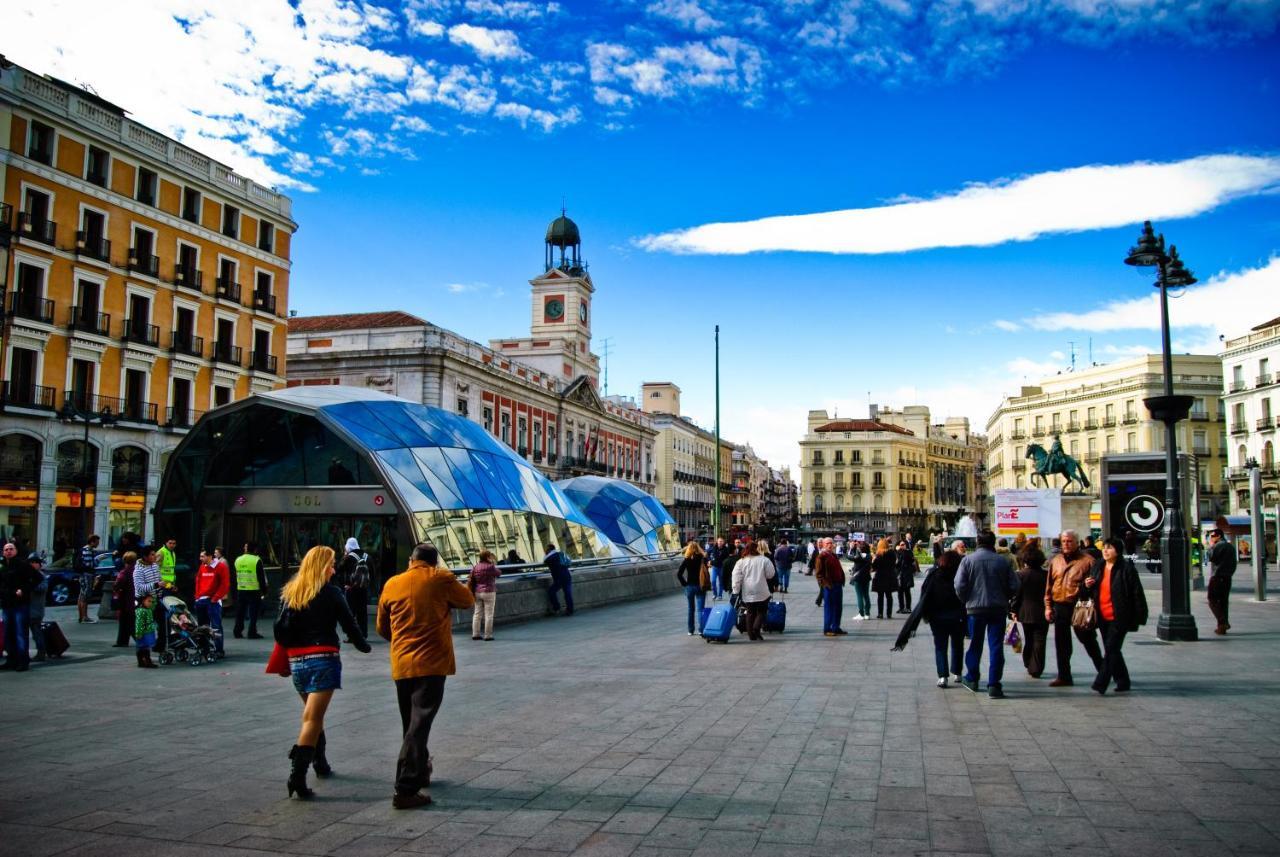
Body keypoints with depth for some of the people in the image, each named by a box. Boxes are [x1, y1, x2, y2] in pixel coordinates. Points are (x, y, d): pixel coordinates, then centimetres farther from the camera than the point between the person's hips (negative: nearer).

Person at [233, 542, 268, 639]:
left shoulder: (238, 560, 9)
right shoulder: (256, 560, -9)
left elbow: (235, 576, 16)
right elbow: (261, 577, -8)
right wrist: (264, 589, -2)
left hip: (240, 590, 5)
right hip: (254, 591, -5)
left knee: (240, 612, 12)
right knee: (253, 612, 0)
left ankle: (237, 631, 15)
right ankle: (252, 633, -1)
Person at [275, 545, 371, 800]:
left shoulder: (289, 593, 8)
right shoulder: (331, 593, -4)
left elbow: (280, 629, -1)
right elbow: (349, 624, -1)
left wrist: (290, 649, 12)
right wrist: (364, 646, 14)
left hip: (297, 661, 6)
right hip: (323, 659, -5)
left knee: (313, 714, 22)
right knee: (312, 718, -8)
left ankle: (320, 763, 34)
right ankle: (297, 776, -16)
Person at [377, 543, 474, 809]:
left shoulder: (392, 585, 8)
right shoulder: (440, 579, -5)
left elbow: (382, 628, 16)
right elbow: (467, 600, 9)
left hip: (401, 665, 5)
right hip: (432, 664, -5)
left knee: (411, 724, 20)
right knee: (419, 725, -6)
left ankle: (420, 772, 35)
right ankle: (405, 789, -10)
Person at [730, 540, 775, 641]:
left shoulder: (740, 562, -2)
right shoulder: (764, 560, -7)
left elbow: (736, 578, -4)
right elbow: (770, 575, 0)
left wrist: (735, 591, 2)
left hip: (747, 593, 2)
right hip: (762, 592, -2)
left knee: (750, 613, 12)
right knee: (761, 611, 9)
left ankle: (751, 635, 12)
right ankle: (757, 629, -12)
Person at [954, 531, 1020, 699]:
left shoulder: (968, 560, -6)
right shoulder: (1002, 561, -2)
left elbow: (959, 586, -9)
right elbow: (1014, 586, -1)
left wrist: (967, 601, 8)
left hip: (975, 608, 0)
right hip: (999, 609, 0)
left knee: (975, 644, 15)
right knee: (996, 646, 3)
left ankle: (972, 679, 26)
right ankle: (994, 685, 0)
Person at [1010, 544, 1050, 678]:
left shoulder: (1020, 574, -9)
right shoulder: (1046, 575, -5)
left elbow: (1016, 594, -8)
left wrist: (1013, 610, 1)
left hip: (1026, 613, 0)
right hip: (1042, 613, 0)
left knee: (1028, 640, 16)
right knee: (1039, 641, 3)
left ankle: (1029, 665, 24)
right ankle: (1036, 669, 0)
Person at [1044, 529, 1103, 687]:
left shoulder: (1086, 561, -5)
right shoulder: (1055, 561, 12)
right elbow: (1049, 585, 14)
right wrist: (1048, 606, 10)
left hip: (1079, 607, -5)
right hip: (1059, 607, 5)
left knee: (1088, 640, 4)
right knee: (1061, 644, 9)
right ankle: (1064, 676, 17)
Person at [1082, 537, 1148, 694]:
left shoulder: (1126, 568, -10)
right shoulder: (1097, 567, 10)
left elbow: (1137, 593, -10)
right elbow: (1091, 593, 21)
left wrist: (1139, 617, -11)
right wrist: (1087, 586, -3)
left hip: (1119, 618, -7)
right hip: (1103, 617, 7)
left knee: (1111, 649, -8)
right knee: (1113, 651, 14)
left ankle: (1100, 684, -9)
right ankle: (1123, 682, 27)